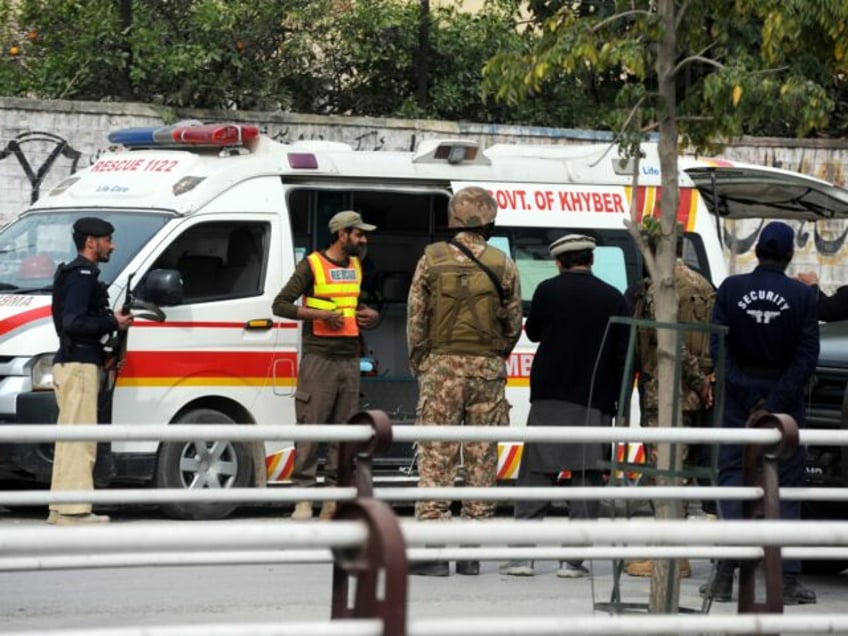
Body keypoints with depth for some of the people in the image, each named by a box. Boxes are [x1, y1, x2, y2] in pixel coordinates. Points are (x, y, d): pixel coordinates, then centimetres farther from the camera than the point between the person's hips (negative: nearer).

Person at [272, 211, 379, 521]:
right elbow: (280, 305, -6)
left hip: (350, 359, 6)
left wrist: (370, 314, 10)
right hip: (318, 358, -6)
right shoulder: (312, 265, -3)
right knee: (310, 426, -8)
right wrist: (321, 314, -14)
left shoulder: (356, 267, 16)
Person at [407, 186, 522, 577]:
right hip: (487, 369, 2)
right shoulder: (503, 266, 2)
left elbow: (416, 318, 0)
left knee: (436, 458, -1)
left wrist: (419, 364, 12)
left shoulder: (432, 260, -2)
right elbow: (513, 324, 6)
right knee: (482, 459, 6)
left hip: (442, 368, -2)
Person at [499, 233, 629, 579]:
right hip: (596, 403, 1)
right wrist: (619, 403, 10)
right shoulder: (613, 298, 3)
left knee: (536, 475, 3)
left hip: (550, 398, -1)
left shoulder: (548, 291, -3)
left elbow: (533, 332, 12)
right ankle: (573, 559, -2)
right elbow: (623, 355, 5)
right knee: (587, 478, 3)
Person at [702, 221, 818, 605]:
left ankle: (725, 575, -2)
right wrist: (775, 403, -10)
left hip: (739, 399, 1)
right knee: (786, 486, 4)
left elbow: (718, 347, -7)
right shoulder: (802, 296, -5)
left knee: (732, 477, 6)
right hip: (784, 396, -1)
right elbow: (807, 356, -10)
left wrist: (746, 396, -8)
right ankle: (787, 580, 1)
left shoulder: (731, 289, -2)